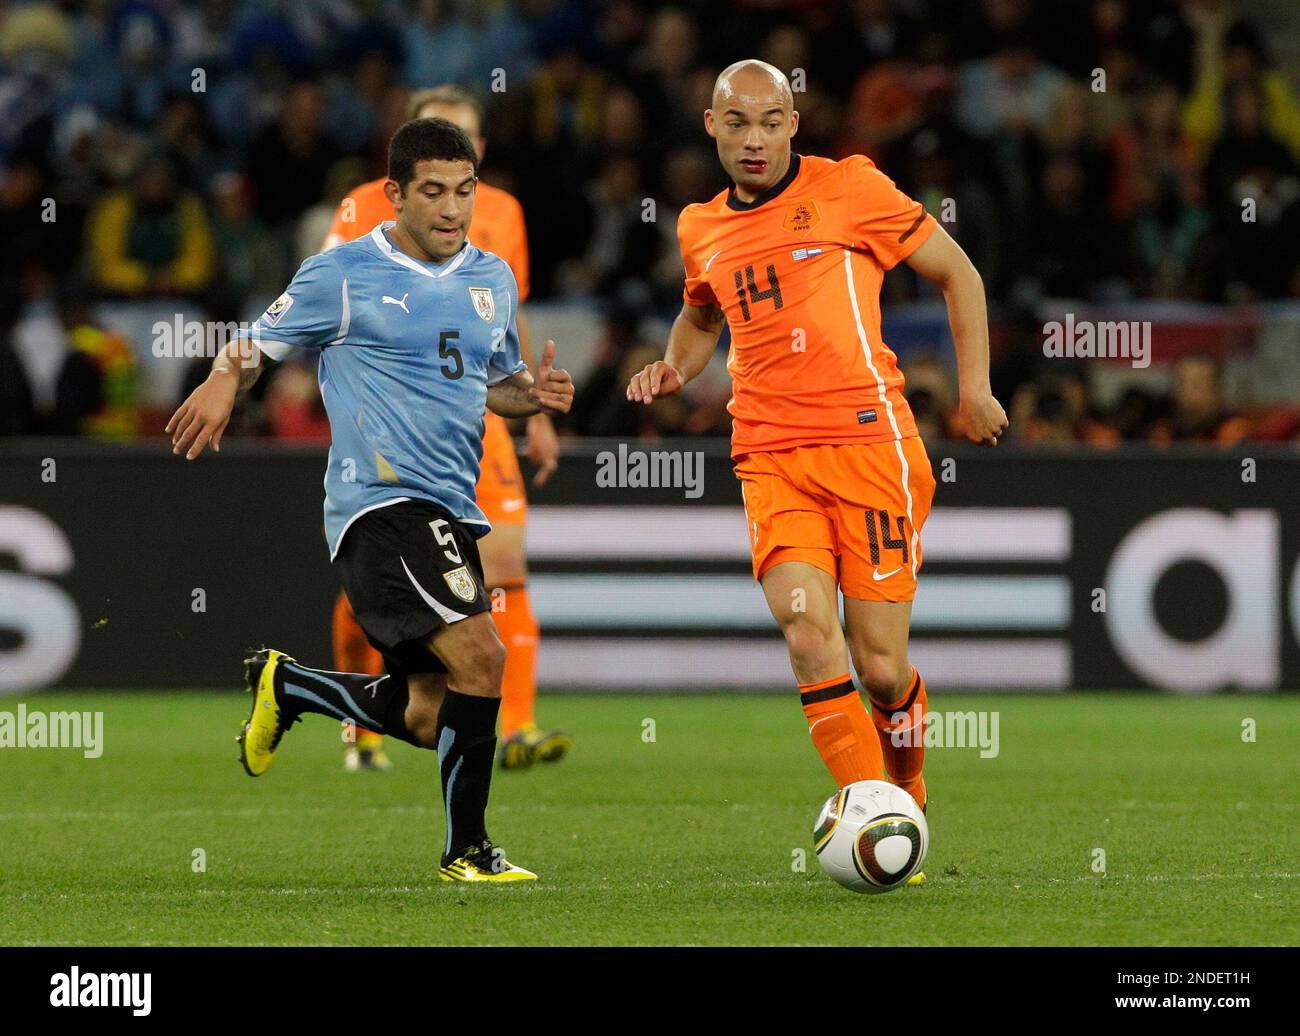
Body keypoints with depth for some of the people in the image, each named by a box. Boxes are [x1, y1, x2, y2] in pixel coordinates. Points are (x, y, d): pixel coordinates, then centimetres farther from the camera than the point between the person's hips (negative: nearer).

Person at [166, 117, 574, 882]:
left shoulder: (494, 279, 14)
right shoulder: (344, 275, -4)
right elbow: (256, 344, 3)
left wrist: (535, 392, 4)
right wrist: (225, 382, -19)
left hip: (451, 508, 7)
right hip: (380, 503, -7)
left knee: (426, 719, 9)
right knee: (479, 654, -22)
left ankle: (285, 685, 33)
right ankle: (466, 850, -9)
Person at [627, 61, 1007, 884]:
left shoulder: (849, 189, 1)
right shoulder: (702, 230, 15)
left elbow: (958, 273, 9)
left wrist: (974, 385, 2)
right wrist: (675, 369, 16)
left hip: (869, 444, -3)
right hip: (770, 460, 3)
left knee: (881, 671, -4)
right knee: (808, 632, -22)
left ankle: (906, 804, 27)